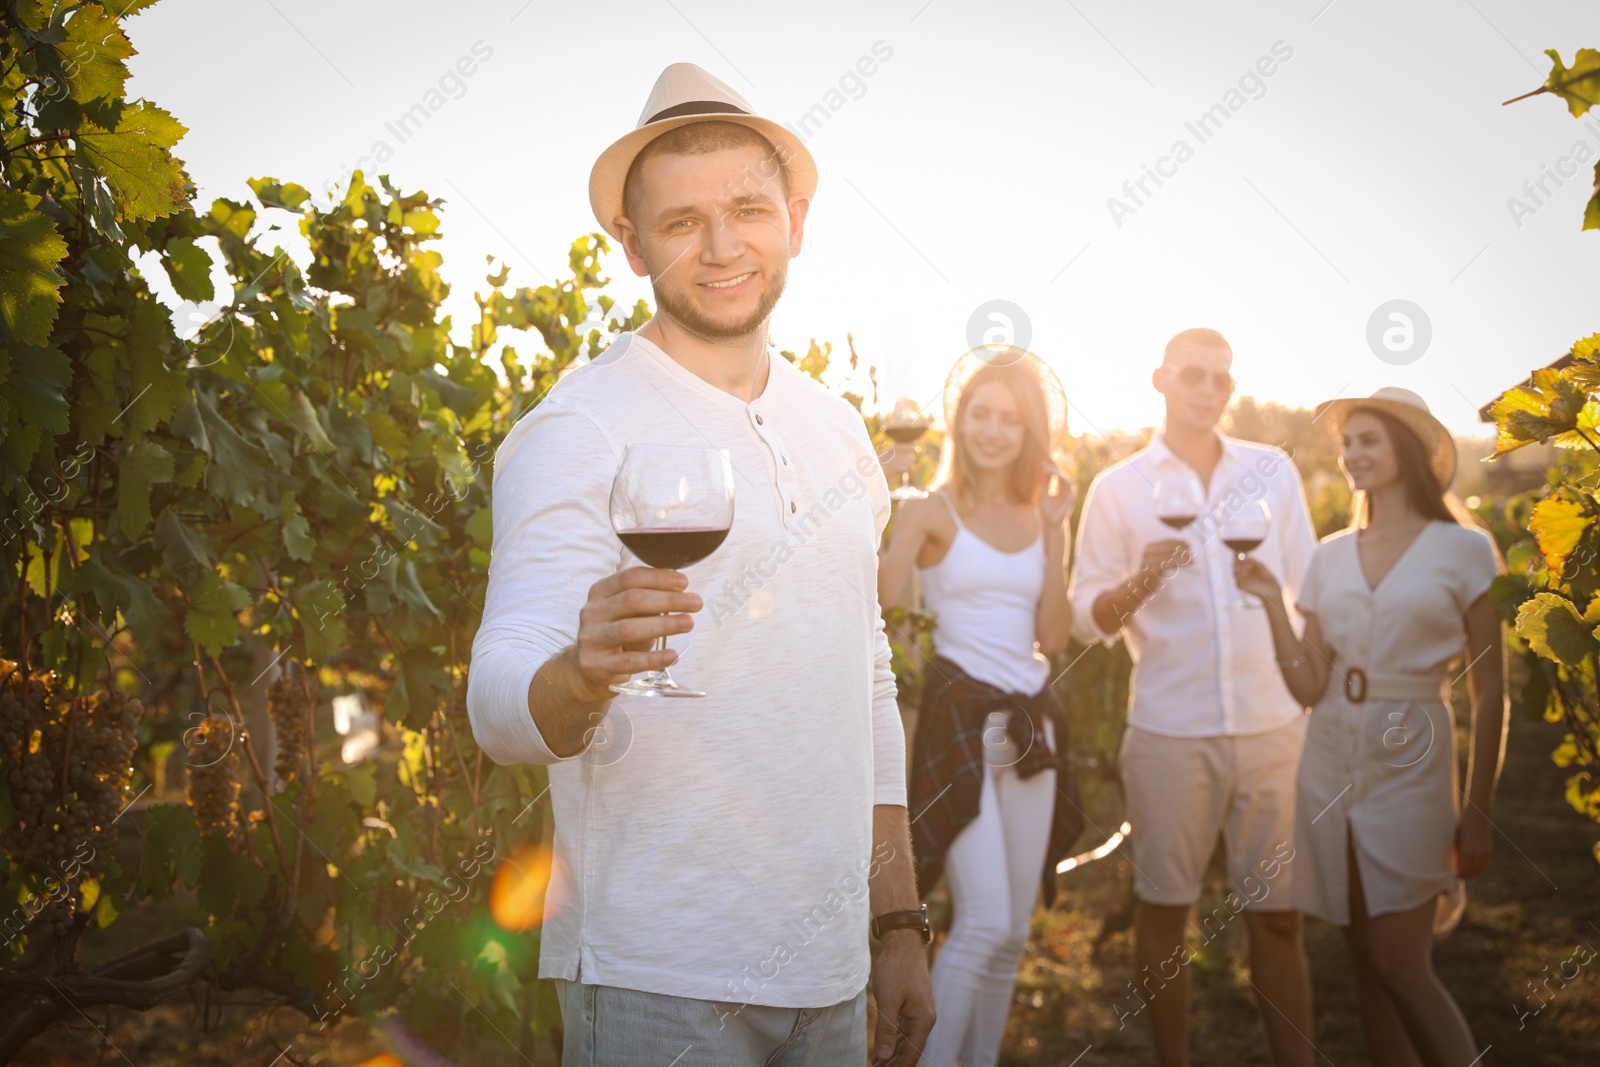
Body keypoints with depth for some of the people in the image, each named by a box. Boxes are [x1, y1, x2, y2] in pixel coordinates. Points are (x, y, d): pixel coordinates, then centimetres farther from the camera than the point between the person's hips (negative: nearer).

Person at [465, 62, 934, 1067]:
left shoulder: (835, 429, 9)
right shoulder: (576, 431, -11)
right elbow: (501, 708, -19)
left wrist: (901, 924, 12)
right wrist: (584, 674, -41)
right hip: (657, 982, -6)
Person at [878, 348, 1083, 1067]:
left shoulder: (1043, 515, 11)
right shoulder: (934, 510, -2)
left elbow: (1054, 638, 4)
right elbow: (889, 599, -21)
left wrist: (1056, 534, 0)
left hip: (1031, 723, 6)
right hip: (960, 715, -5)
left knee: (1013, 930, 9)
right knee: (983, 922, -13)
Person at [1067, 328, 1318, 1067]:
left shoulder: (1273, 470, 9)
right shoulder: (1118, 488, 3)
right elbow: (1087, 618, 0)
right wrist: (1141, 580, -18)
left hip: (1274, 727, 1)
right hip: (1170, 733, -1)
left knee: (1276, 913, 5)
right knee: (1164, 907, 7)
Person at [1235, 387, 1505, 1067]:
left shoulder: (1463, 550, -3)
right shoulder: (1330, 557, 7)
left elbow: (1488, 693, -3)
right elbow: (1308, 686, 3)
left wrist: (1476, 816, -4)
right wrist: (1272, 602, -7)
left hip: (1410, 769, -4)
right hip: (1330, 768, 4)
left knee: (1401, 966, -7)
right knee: (1368, 962, 10)